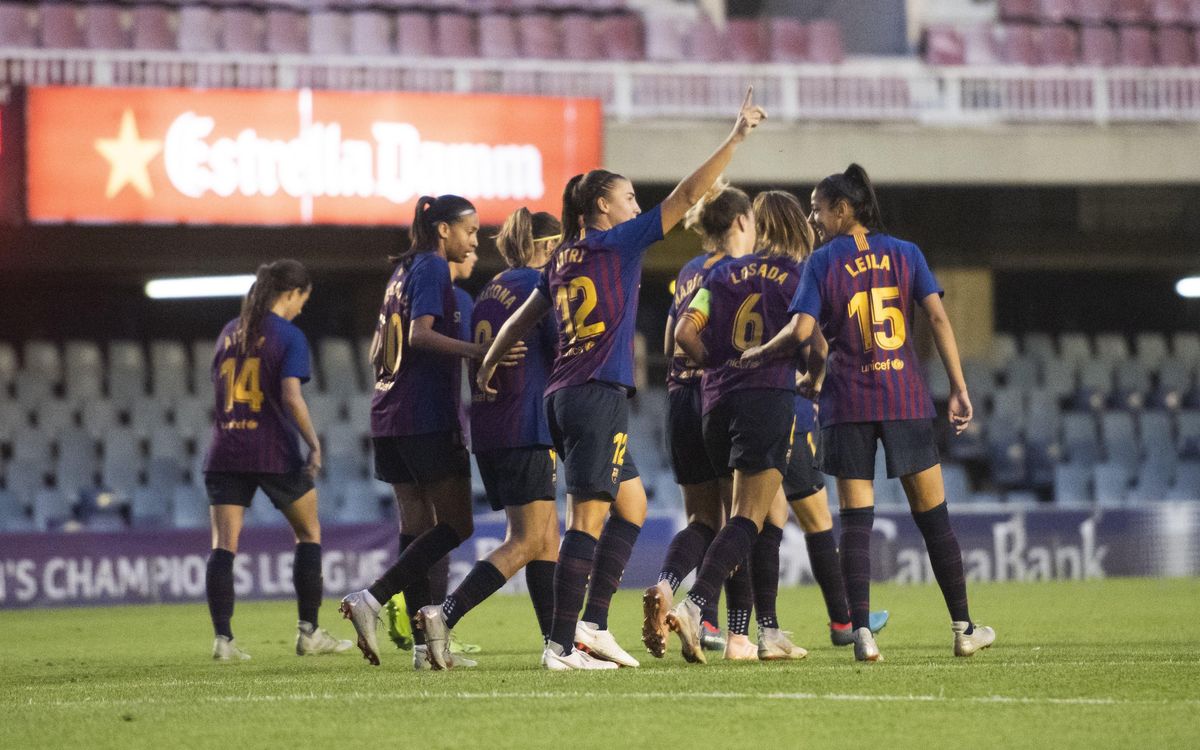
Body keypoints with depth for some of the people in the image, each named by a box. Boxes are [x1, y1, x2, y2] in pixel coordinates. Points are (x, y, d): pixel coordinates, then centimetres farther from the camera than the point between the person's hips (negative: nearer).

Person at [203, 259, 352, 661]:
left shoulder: (229, 333, 11)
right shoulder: (289, 336, -6)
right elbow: (291, 396, -17)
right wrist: (314, 444, -13)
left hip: (226, 451, 4)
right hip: (274, 452, -4)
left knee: (223, 545, 0)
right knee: (308, 533, 14)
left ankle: (223, 638, -11)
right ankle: (309, 631, 13)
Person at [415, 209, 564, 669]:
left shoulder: (491, 290, 17)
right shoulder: (539, 285, -7)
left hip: (487, 431, 9)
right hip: (525, 428, -9)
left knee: (547, 535, 12)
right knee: (528, 540, -8)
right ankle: (445, 615, -20)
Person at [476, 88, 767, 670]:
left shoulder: (562, 260, 15)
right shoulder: (617, 243, -5)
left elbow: (521, 320, 24)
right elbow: (686, 196, -8)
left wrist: (488, 365, 37)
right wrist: (736, 138, -6)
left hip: (566, 398, 9)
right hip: (598, 397, -9)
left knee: (632, 504, 16)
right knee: (589, 520, -8)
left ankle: (593, 625, 11)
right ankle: (562, 645, -10)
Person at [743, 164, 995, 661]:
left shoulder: (823, 261, 0)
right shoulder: (905, 253, 7)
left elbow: (802, 330, -10)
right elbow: (937, 316, -1)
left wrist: (758, 354, 8)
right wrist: (959, 389, 0)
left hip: (849, 401, -2)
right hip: (906, 397, 2)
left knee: (856, 521, 1)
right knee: (932, 515, 8)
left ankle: (861, 632, -8)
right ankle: (963, 628, 11)